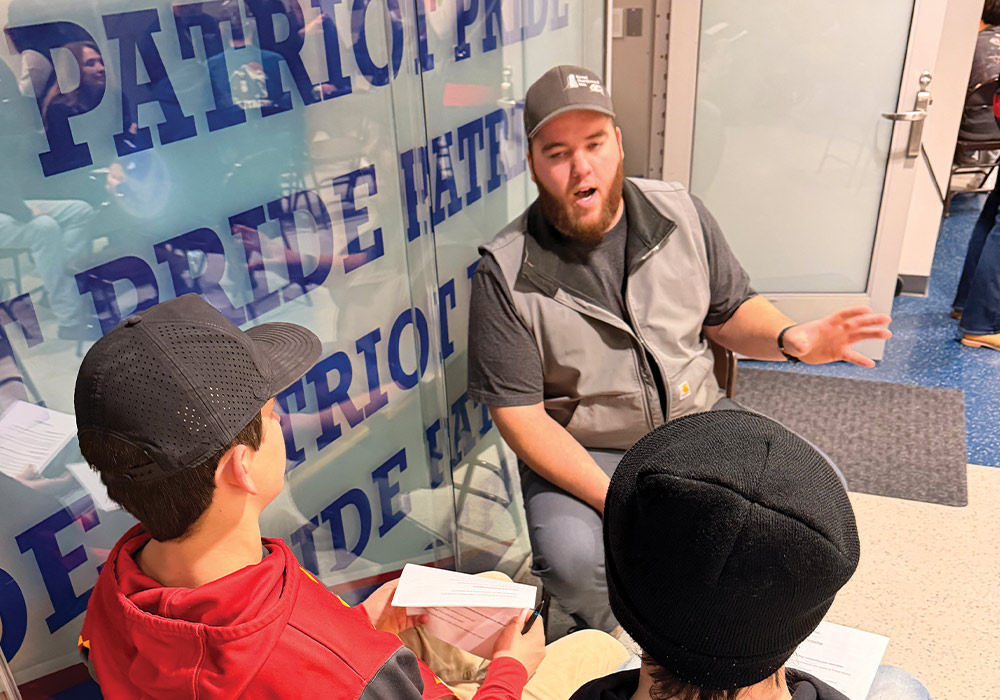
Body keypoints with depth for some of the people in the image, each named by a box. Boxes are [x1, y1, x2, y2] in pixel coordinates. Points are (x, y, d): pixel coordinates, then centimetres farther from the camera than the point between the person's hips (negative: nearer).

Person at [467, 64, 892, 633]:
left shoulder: (680, 213, -2)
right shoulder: (507, 274, -15)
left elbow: (730, 311, 8)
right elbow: (519, 414, -15)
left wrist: (790, 339, -16)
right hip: (583, 455, -3)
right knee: (572, 557, -31)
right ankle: (613, 648, 8)